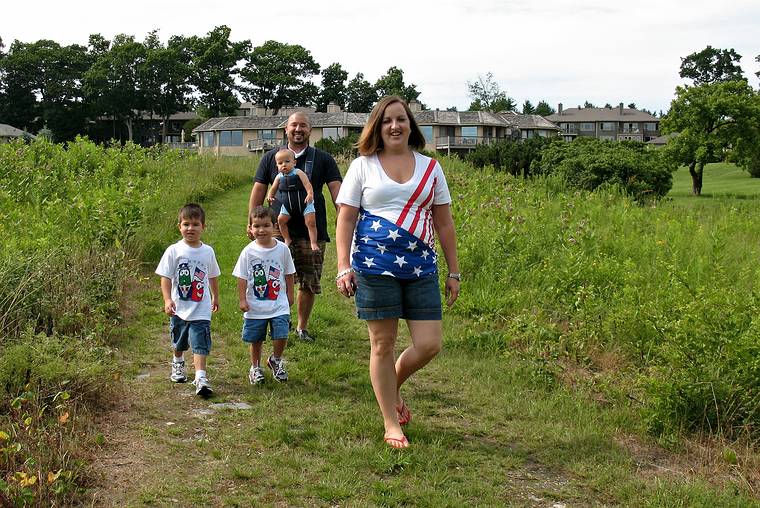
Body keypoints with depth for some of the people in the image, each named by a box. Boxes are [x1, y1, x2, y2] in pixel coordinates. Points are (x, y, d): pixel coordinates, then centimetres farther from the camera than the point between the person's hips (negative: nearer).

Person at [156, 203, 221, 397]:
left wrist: (215, 297, 24)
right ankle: (178, 363, 49)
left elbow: (213, 276, 16)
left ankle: (201, 378, -16)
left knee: (200, 344, -12)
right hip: (179, 308, 0)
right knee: (179, 343, 21)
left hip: (201, 310, 0)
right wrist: (167, 300, -20)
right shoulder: (174, 251, -7)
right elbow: (165, 277, -8)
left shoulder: (208, 251, 1)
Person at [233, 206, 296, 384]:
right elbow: (242, 277, -3)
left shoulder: (282, 249, -3)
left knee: (281, 336, -10)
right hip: (255, 306, 0)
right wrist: (242, 299, -7)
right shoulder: (248, 252, -7)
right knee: (255, 340, 11)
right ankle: (255, 367, 33)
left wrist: (290, 295, 12)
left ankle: (276, 360, 19)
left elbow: (288, 274, 8)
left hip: (279, 304, 0)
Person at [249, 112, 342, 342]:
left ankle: (302, 327, 23)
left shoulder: (323, 159, 7)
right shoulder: (271, 158, 9)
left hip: (312, 231, 0)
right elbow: (258, 193, 11)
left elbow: (337, 192, -1)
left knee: (309, 284, 6)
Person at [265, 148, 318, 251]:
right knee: (281, 219, -6)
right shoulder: (279, 177, 5)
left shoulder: (298, 173, -9)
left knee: (311, 222, -13)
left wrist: (310, 194, -35)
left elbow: (307, 184, -19)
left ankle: (313, 243, -2)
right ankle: (287, 240, 12)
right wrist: (270, 196, -2)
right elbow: (273, 188, 17)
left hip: (304, 203, -4)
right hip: (287, 206, 4)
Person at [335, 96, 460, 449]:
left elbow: (444, 223, 13)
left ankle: (392, 387, 29)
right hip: (375, 265, -2)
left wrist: (454, 272, 11)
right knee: (383, 344, 3)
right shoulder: (363, 166, 5)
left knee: (429, 344, -2)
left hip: (420, 266, 3)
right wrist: (343, 266, -8)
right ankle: (391, 424, 17)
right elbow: (345, 220, 3)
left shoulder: (430, 168, 11)